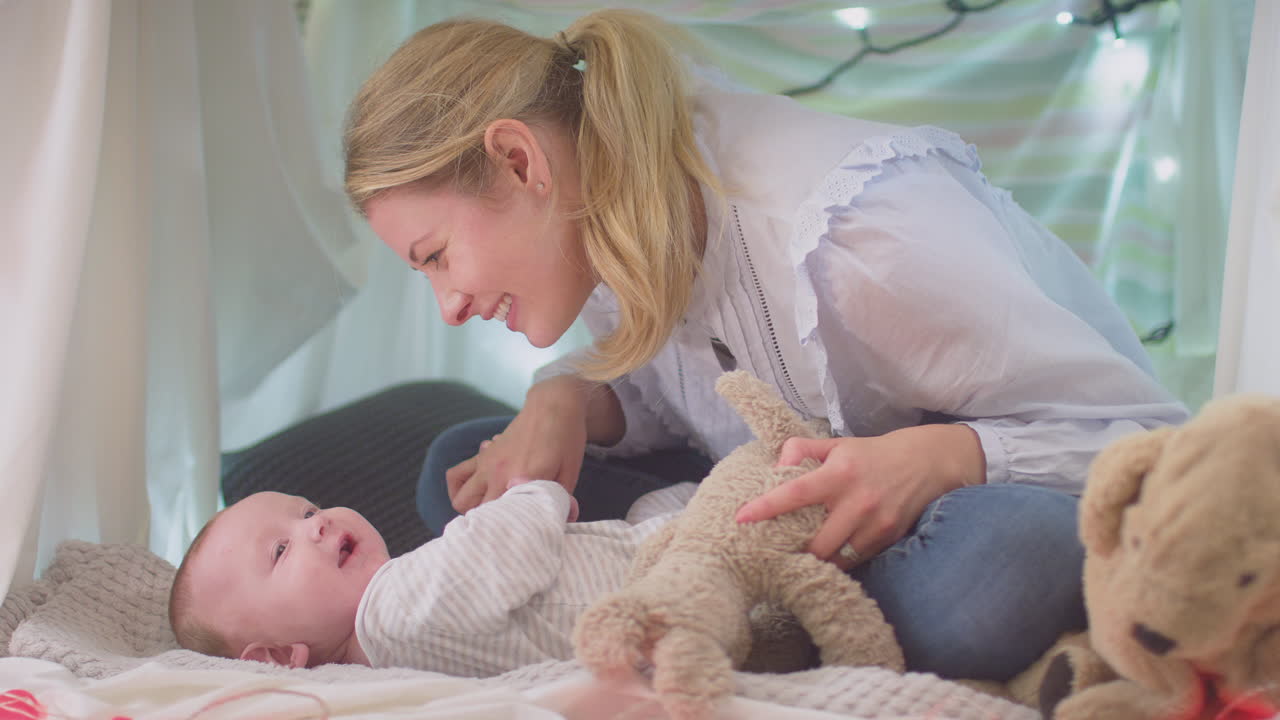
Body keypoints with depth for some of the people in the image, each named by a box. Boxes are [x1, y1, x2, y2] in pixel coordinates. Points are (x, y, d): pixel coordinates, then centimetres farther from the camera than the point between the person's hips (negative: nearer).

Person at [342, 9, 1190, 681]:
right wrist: (565, 400, -11)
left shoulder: (849, 229, -31)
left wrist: (943, 455, -43)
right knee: (462, 470, -4)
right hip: (802, 535, 6)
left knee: (1000, 554, -44)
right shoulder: (614, 210, -9)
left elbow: (1155, 439, -25)